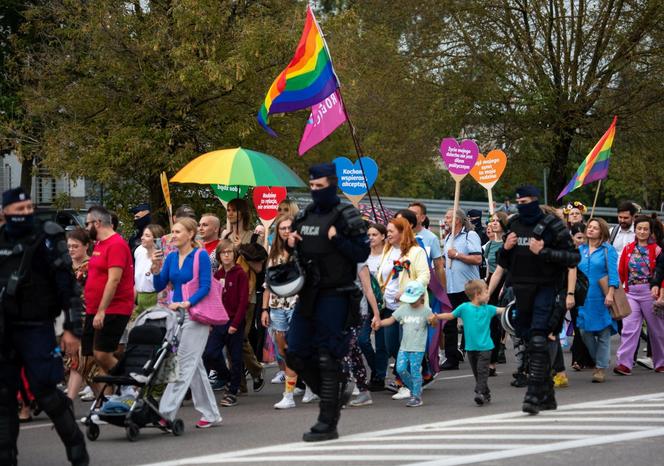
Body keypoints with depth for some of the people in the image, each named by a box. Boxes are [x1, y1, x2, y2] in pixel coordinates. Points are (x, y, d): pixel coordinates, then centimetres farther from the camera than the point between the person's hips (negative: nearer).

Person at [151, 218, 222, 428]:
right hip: (176, 314, 7)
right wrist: (156, 269, -10)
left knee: (184, 363, -11)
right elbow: (159, 286, 8)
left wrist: (186, 303, -26)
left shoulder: (201, 256, -8)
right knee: (195, 366, 11)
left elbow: (205, 287, -14)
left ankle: (167, 413, -15)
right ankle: (211, 415, 18)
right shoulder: (171, 257, 10)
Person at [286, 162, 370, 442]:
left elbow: (362, 253, -11)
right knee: (295, 355, 7)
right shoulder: (304, 217, 14)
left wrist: (336, 239, -20)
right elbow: (296, 253, 24)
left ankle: (328, 423, 1)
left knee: (327, 358, -5)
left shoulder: (346, 217, -6)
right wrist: (290, 244, 3)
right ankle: (335, 394, 27)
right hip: (307, 295, 7)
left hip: (334, 297, -7)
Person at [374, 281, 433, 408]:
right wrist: (380, 322, -7)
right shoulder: (404, 309, 9)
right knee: (400, 369, -2)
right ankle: (414, 389, 20)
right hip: (404, 346, 5)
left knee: (415, 371, -5)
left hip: (417, 348, -5)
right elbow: (391, 319, 10)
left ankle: (417, 397, 6)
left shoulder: (426, 310, -4)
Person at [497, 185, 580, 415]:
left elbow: (573, 257, -9)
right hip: (522, 291, 7)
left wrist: (543, 252, -18)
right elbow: (503, 263, 22)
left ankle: (534, 394, -19)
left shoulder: (552, 226, -5)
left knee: (538, 341, -16)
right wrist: (505, 248, 0)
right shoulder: (514, 226, 13)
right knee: (528, 339, 9)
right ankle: (547, 395, 19)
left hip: (546, 289, -7)